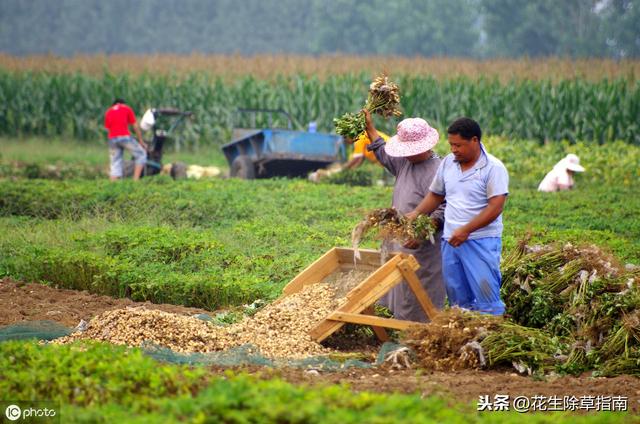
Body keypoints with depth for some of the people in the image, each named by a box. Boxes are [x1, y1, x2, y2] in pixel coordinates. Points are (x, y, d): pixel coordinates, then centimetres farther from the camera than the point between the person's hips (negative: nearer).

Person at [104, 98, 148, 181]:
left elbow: (108, 128, 18)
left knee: (115, 165, 5)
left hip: (112, 139, 4)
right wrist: (141, 141, 13)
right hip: (125, 137, -4)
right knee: (141, 154, 9)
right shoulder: (127, 109, 13)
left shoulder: (108, 112, 22)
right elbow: (135, 126, 9)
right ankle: (136, 179, -3)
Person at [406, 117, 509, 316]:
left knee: (486, 298, -10)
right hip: (451, 240, 6)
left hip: (481, 241, -6)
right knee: (457, 298, 10)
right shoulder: (448, 163, 11)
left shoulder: (493, 168, -9)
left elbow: (495, 208, -16)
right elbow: (435, 195, 22)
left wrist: (465, 230, -20)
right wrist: (416, 213, 5)